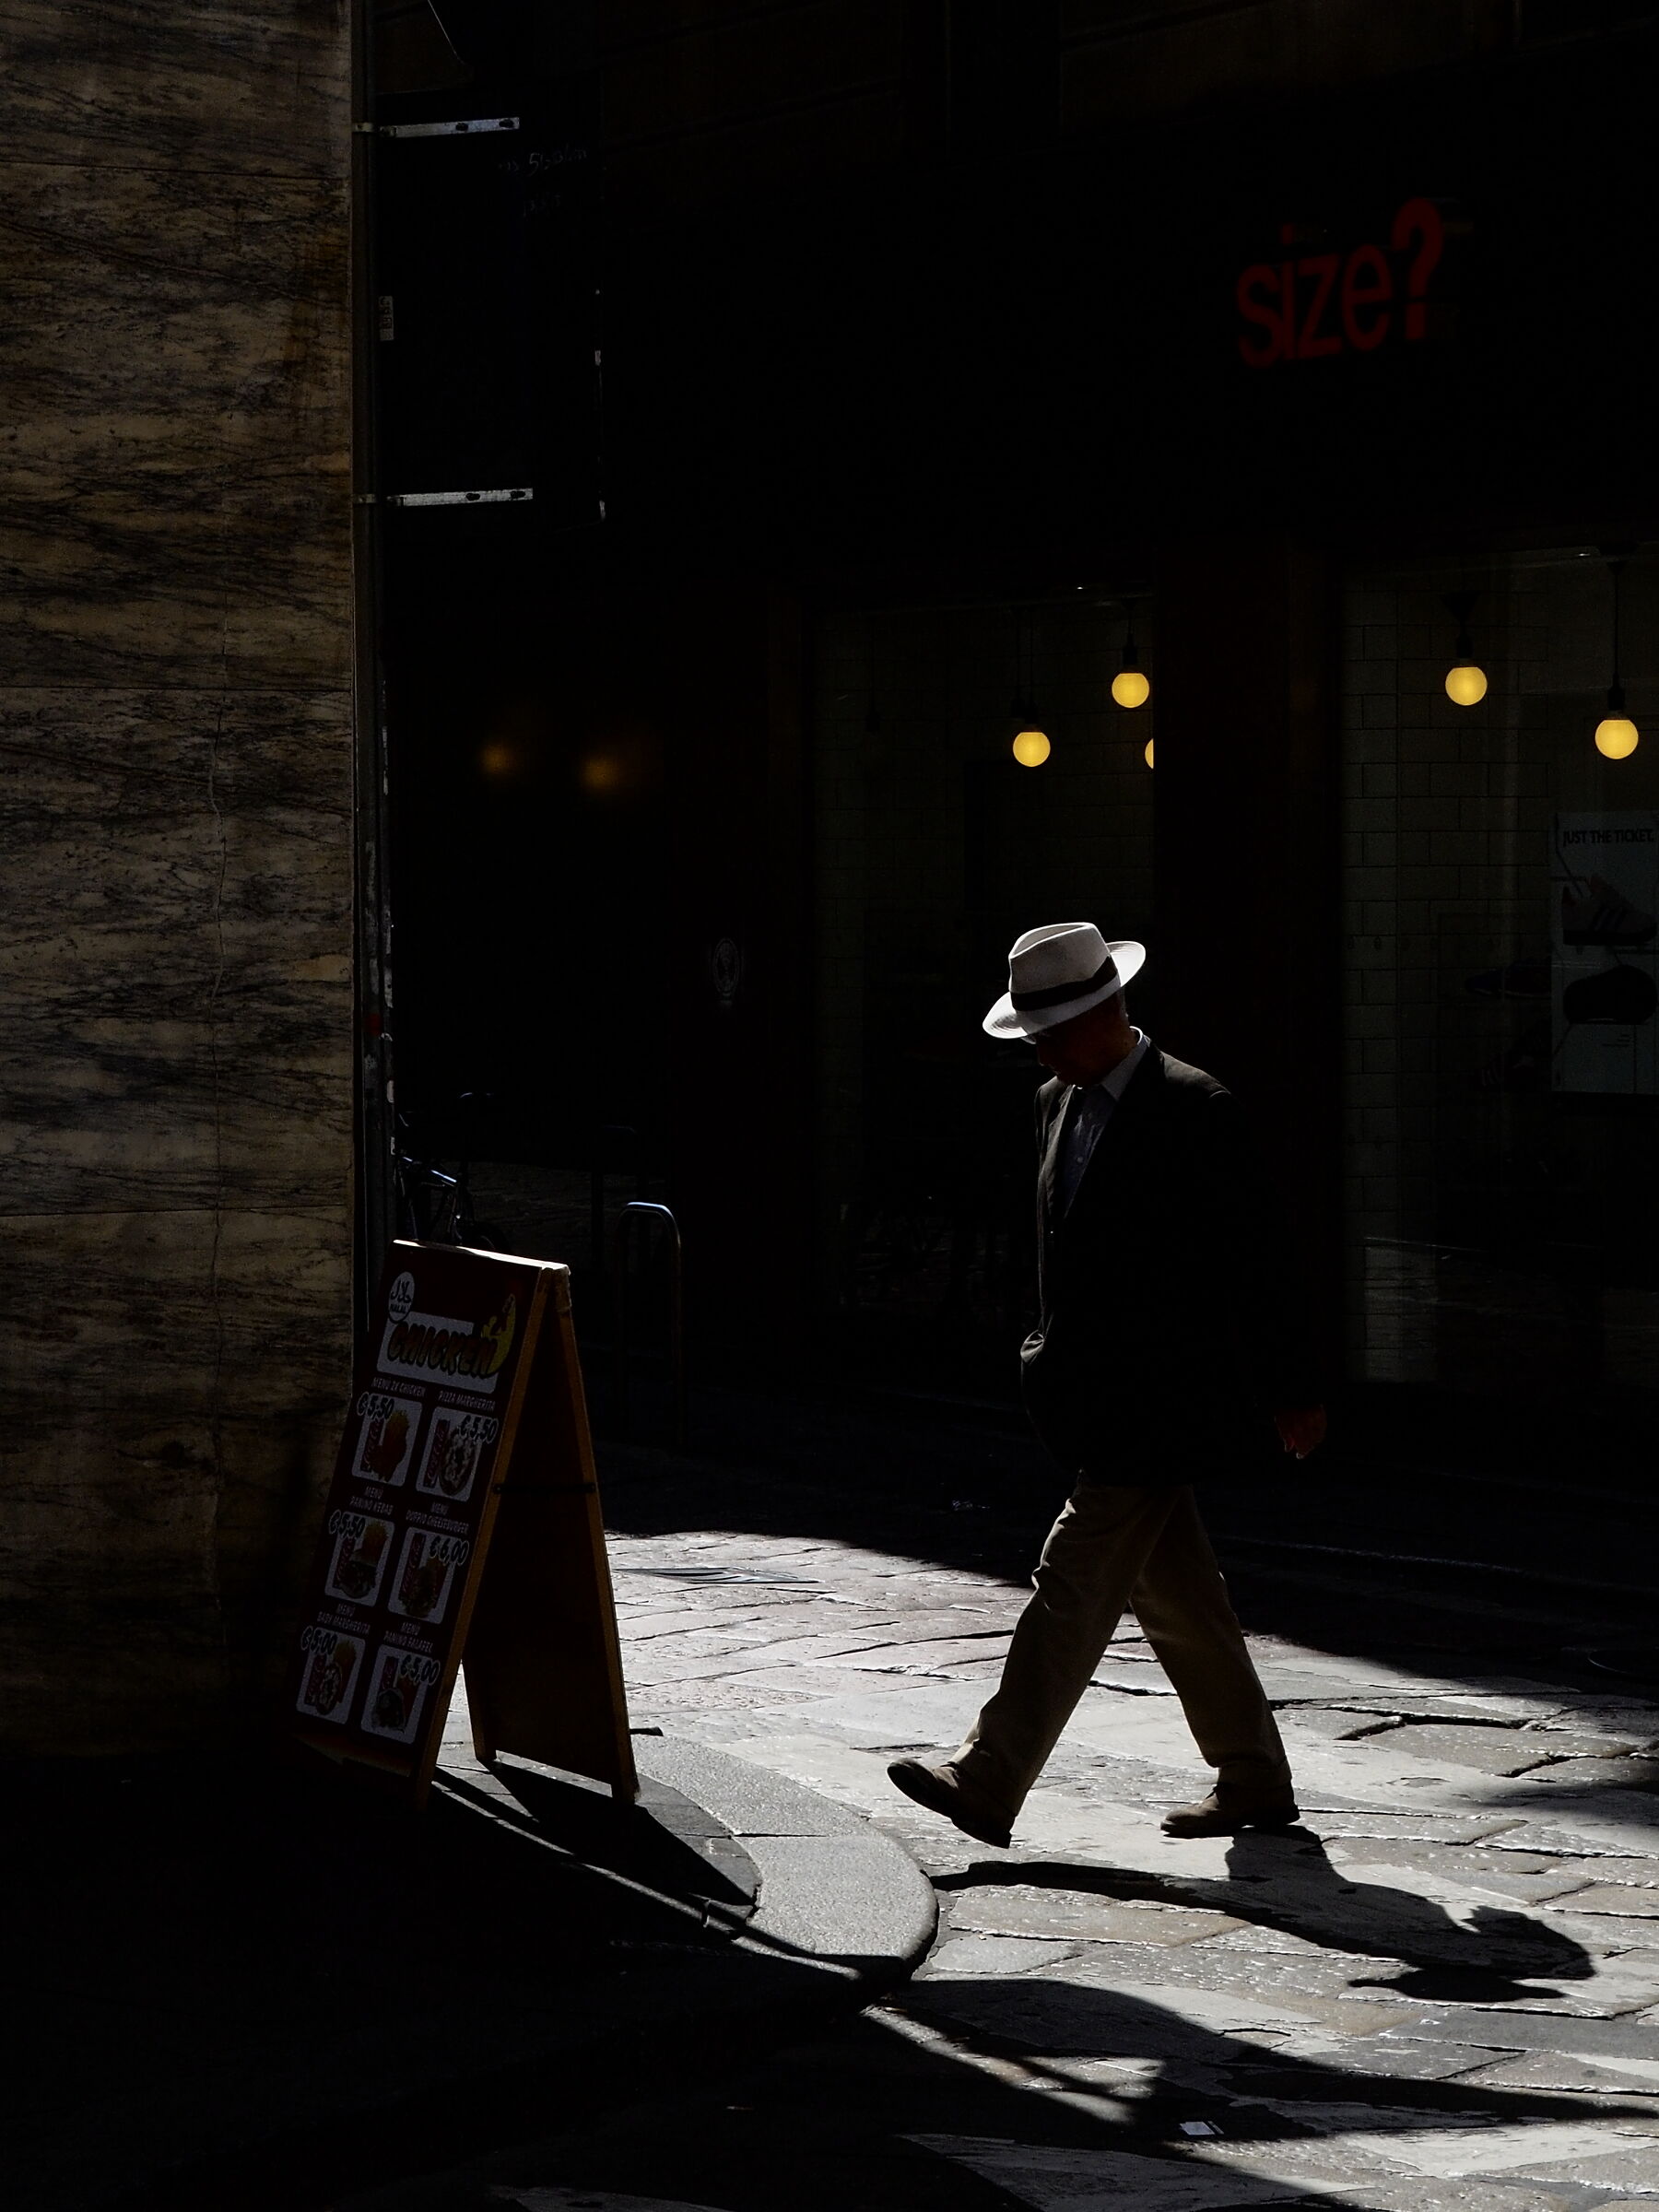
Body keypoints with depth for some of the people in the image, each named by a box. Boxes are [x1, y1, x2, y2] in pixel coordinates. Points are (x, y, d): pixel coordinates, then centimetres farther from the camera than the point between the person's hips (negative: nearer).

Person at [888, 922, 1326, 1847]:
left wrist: (1294, 1392, -7)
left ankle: (987, 1785, -14)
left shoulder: (1193, 1110, -13)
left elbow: (1253, 1258, -10)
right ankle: (1256, 1784, 21)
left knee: (1076, 1582, -11)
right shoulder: (1060, 1102, 12)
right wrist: (1054, 1355, 19)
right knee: (1176, 1594, 12)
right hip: (1097, 1394, 9)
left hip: (1156, 1400, -9)